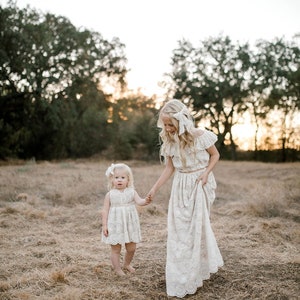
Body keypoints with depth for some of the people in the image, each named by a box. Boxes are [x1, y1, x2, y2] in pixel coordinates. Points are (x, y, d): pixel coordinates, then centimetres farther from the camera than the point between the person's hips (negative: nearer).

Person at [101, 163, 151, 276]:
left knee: (131, 248, 13)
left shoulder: (131, 192, -3)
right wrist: (104, 225, -8)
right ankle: (117, 269, 23)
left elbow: (139, 201, -17)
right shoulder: (110, 194, -7)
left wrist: (146, 201, -40)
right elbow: (105, 210, -4)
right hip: (115, 226, -2)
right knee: (115, 249, 6)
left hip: (129, 225, 3)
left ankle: (127, 264, 39)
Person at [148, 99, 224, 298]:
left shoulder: (200, 136, -16)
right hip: (181, 187, 4)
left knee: (196, 228, 1)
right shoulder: (169, 141, -4)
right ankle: (182, 277, 22)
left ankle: (191, 280, 15)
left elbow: (215, 155, -1)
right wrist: (155, 189, -4)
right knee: (179, 229, 6)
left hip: (200, 185, -4)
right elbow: (169, 168, 2)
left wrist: (206, 173, -16)